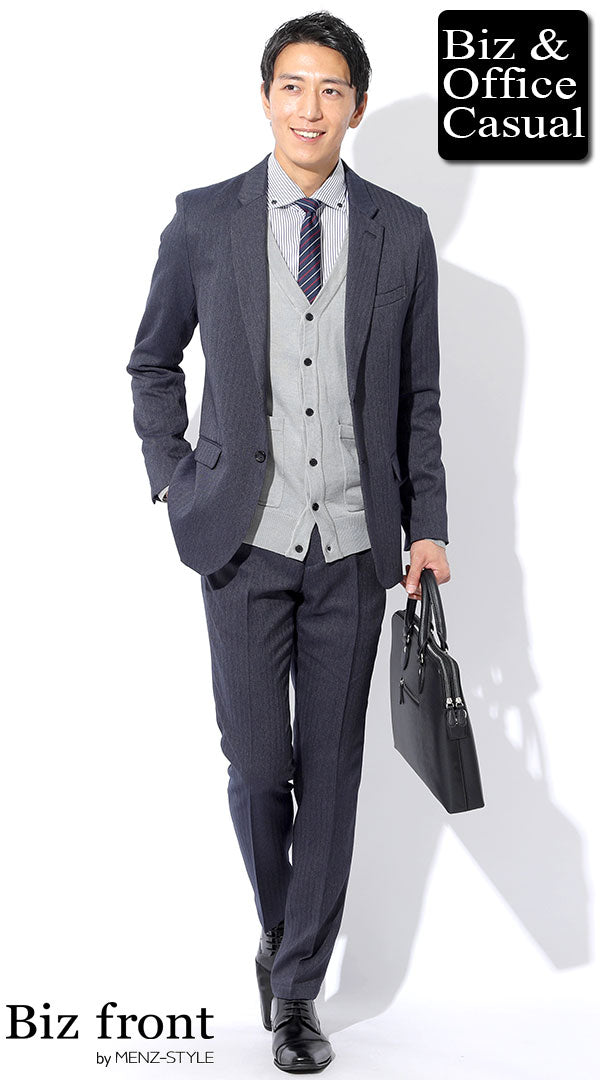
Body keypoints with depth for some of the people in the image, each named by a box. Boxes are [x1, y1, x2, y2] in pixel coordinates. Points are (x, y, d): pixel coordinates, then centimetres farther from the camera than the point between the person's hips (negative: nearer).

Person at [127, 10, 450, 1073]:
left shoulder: (401, 231, 5)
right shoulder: (204, 220, 3)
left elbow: (420, 396, 8)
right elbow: (152, 363, 14)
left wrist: (426, 527, 3)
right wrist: (173, 479, 4)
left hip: (353, 544, 1)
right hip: (244, 539, -1)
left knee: (332, 771, 6)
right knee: (257, 766, -2)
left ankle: (298, 987, 21)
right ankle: (279, 932, 29)